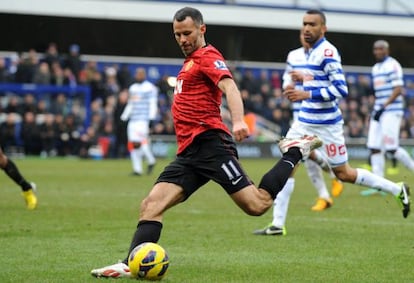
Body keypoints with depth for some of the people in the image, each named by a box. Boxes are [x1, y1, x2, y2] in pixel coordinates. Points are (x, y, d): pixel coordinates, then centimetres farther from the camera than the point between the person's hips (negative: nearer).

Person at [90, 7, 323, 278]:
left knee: (257, 205, -12)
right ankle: (130, 265, -13)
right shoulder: (191, 61, 24)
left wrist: (238, 121, -39)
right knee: (151, 206, -7)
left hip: (210, 144, -8)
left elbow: (230, 87, -21)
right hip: (189, 153, 8)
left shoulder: (208, 57, -4)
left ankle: (295, 152, 7)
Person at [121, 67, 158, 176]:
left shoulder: (150, 88, -2)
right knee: (133, 144, -1)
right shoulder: (133, 88, 19)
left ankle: (151, 161, 3)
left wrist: (151, 119, -16)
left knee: (140, 142, -18)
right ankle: (137, 169, 3)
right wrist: (124, 117, 20)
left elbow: (153, 105, -7)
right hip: (132, 120, 7)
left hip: (143, 120, -7)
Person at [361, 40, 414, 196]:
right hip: (379, 111, 8)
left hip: (391, 111, -8)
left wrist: (383, 107, -19)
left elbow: (398, 90, -15)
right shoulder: (375, 68, 17)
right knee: (375, 147, 0)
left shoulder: (392, 66, -9)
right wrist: (376, 110, 16)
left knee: (391, 148, -12)